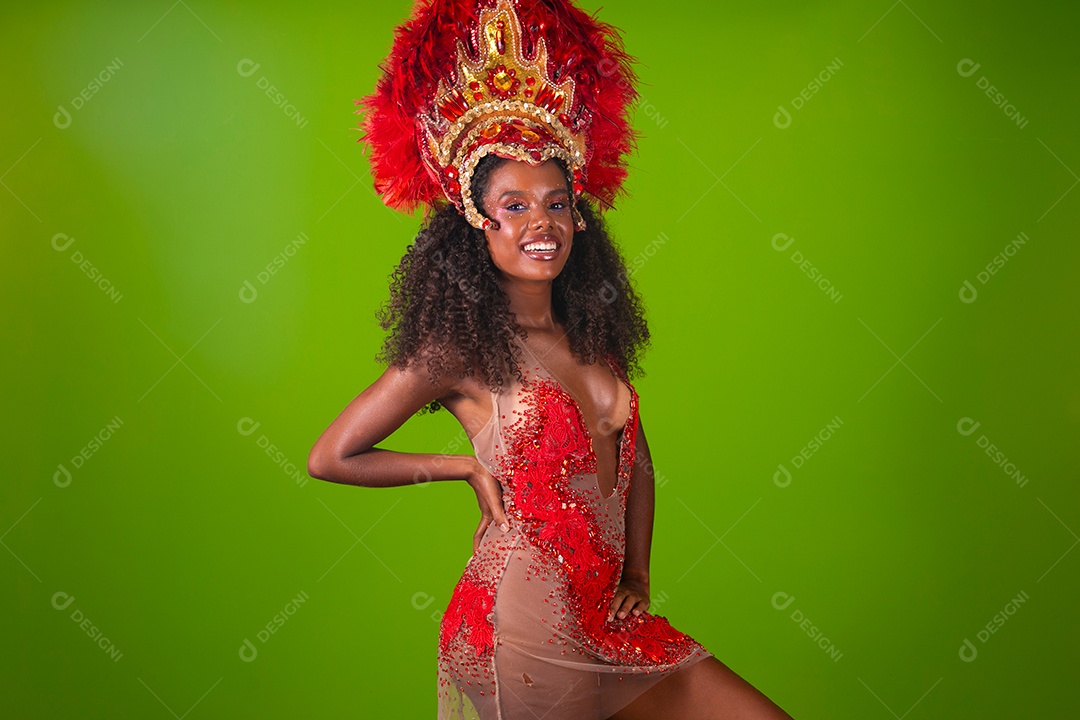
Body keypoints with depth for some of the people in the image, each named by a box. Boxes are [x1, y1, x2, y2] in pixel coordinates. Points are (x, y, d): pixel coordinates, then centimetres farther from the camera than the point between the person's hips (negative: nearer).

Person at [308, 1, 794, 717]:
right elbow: (330, 457, -3)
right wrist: (471, 465, 0)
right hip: (524, 633, -6)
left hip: (610, 618, 6)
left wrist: (637, 575, 8)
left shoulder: (594, 333, 8)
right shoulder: (459, 349, -9)